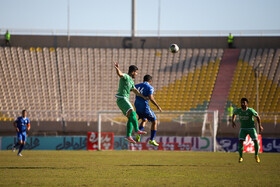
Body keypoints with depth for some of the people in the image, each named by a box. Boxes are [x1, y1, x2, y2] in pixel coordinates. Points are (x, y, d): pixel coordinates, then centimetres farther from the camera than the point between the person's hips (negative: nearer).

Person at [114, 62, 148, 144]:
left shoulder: (131, 81, 22)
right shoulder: (125, 76, -7)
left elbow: (135, 91, 35)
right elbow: (119, 74, -30)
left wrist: (143, 97, 40)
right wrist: (117, 69, -53)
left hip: (125, 100, 10)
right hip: (122, 99, -10)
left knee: (131, 118, 6)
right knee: (132, 113, -25)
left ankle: (128, 136, 4)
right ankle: (137, 130, -35)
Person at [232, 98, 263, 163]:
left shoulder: (250, 110, -18)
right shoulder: (238, 110, -9)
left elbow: (257, 116, -5)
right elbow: (234, 114, 15)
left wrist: (260, 126, -6)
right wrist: (233, 121, 0)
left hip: (251, 128, -2)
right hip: (243, 128, 2)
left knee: (255, 141, -10)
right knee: (240, 141, -14)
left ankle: (256, 155, 12)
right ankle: (240, 157, -3)